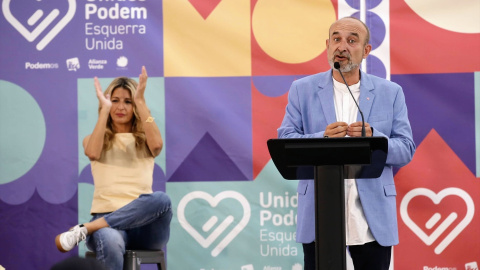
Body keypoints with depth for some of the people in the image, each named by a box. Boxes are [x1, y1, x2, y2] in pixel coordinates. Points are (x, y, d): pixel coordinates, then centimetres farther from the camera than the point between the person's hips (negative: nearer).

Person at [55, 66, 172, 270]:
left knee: (161, 199, -36)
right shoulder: (94, 140, 17)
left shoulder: (144, 141, 17)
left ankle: (84, 230, -33)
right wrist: (105, 109, -6)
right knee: (110, 241, -41)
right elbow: (93, 153, -9)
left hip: (145, 226, 2)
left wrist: (141, 102, -7)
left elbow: (157, 144, -9)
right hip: (106, 219, -2)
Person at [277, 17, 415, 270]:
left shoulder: (390, 93, 7)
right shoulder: (302, 90, 6)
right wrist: (322, 139, -21)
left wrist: (372, 137, -19)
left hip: (373, 220, 1)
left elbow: (406, 150, 2)